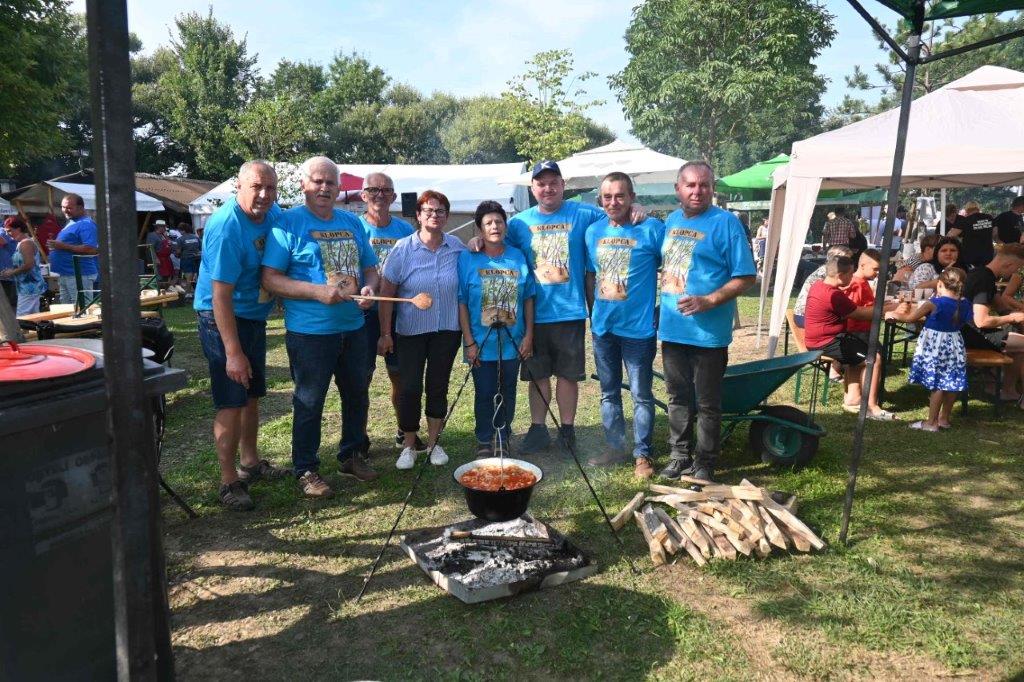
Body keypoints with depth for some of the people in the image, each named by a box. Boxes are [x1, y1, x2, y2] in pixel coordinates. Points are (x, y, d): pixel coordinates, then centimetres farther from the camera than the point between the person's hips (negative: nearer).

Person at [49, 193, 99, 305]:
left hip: (80, 275, -11)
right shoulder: (71, 223, 19)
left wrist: (64, 246, -22)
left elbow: (91, 249, -25)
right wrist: (55, 245, 15)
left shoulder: (86, 224, -14)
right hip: (65, 274, 11)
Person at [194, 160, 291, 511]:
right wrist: (233, 352, -28)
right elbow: (221, 295, -27)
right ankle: (229, 481, 7)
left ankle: (250, 463, 33)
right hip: (223, 321, -8)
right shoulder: (226, 226, -24)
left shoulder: (274, 214, -2)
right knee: (231, 403, -5)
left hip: (255, 317, 8)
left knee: (252, 395, 18)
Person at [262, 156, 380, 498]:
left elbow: (370, 268, 16)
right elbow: (270, 278, -13)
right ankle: (306, 470, 18)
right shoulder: (289, 223, -7)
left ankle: (352, 455, 35)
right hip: (309, 331, -6)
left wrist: (369, 287, -8)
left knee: (357, 394, 17)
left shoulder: (352, 223, 10)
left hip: (353, 328, 6)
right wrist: (317, 291, -23)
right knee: (309, 402, 4)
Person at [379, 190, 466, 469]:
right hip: (411, 331, -2)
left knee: (438, 386, 10)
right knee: (410, 388, 0)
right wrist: (385, 334, -8)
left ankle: (433, 442, 25)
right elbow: (386, 293, -6)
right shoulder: (403, 248, -7)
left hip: (447, 331, 2)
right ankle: (408, 445, 16)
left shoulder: (458, 248, -1)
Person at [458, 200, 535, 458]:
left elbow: (528, 298, 7)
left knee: (507, 394, 11)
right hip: (481, 344, -2)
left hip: (512, 343, 2)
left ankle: (503, 440, 28)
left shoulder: (518, 258, 3)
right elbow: (461, 302, -6)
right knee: (485, 394, 6)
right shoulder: (467, 259, -5)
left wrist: (528, 335, 1)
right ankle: (484, 441, 23)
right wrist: (469, 342, -10)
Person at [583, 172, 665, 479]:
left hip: (638, 327, -5)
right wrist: (593, 314, 12)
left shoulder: (651, 229, -10)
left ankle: (643, 454, 18)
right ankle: (614, 448, 30)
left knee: (641, 395, 5)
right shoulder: (594, 231, 5)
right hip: (603, 327, 5)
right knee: (609, 393, 16)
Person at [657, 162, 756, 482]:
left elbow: (745, 277, -12)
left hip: (708, 332, -6)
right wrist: (660, 303, 8)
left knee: (707, 404, 6)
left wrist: (708, 301, -23)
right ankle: (680, 455, 30)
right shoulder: (671, 221, 10)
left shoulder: (725, 223, -9)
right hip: (672, 328, 6)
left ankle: (704, 465, 19)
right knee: (678, 398, 17)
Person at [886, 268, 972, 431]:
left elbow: (910, 318, -6)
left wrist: (894, 314, 13)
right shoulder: (964, 305, 1)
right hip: (954, 347, 6)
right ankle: (944, 418, 25)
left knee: (937, 385, -3)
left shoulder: (934, 303, -16)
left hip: (935, 347, -6)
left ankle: (931, 422, 3)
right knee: (951, 384, 12)